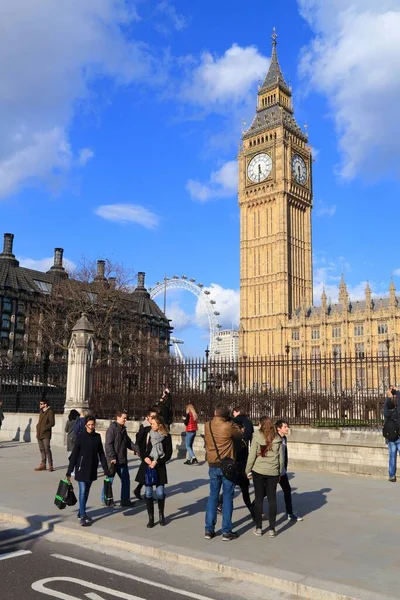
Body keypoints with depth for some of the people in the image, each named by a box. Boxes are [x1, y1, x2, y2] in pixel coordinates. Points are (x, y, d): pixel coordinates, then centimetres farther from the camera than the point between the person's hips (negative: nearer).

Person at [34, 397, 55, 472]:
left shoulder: (50, 412, -9)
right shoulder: (41, 411, 15)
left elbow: (52, 423, -14)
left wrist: (44, 428, -17)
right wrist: (37, 431, 12)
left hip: (46, 434, -8)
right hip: (39, 434, 8)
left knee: (47, 449, -7)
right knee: (42, 450, 11)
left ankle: (50, 465, -3)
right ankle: (43, 464, 17)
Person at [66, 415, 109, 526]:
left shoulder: (97, 437, 3)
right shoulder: (81, 437, -8)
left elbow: (101, 454, 7)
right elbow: (74, 454, -8)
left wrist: (106, 470, 5)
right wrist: (69, 472, -9)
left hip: (92, 469, 4)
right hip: (81, 468, -4)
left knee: (86, 491, 14)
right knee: (82, 491, -8)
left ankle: (81, 512, 28)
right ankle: (82, 516, -4)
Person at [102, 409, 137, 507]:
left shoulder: (123, 429, 11)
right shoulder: (112, 429, -14)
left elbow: (128, 442, 17)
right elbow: (108, 445, -18)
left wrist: (137, 448, 2)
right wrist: (112, 458, -22)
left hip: (123, 460, 8)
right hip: (113, 460, -8)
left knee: (126, 480, 8)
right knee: (109, 480, 5)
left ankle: (125, 500, 16)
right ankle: (104, 499, 20)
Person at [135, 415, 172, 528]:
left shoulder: (166, 436, -4)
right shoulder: (147, 434, 2)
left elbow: (168, 454, -4)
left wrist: (156, 462, -13)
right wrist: (145, 458, -10)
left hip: (159, 467, -2)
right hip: (147, 466, 2)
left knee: (160, 493, -3)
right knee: (148, 493, 3)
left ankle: (161, 514, 23)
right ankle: (151, 518, 15)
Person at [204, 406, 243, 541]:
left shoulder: (207, 426, -1)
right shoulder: (228, 426, -14)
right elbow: (239, 435, 1)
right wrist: (232, 423, 11)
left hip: (213, 466, 4)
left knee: (212, 496, 13)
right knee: (227, 497, 4)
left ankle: (209, 530, 15)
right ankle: (227, 532, 9)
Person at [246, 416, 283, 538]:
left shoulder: (257, 437, -9)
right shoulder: (277, 439, 0)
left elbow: (252, 456, -8)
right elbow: (281, 458, 5)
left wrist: (248, 470, 4)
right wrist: (279, 473, 17)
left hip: (258, 471, -2)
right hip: (273, 472, 2)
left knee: (258, 498, 10)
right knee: (272, 499, 9)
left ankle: (258, 528, 14)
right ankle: (272, 529, 10)